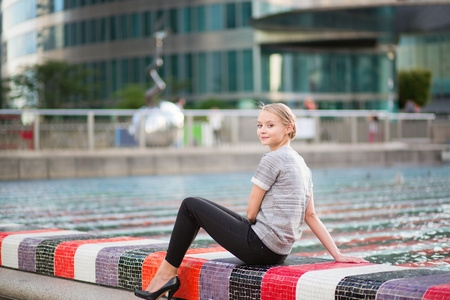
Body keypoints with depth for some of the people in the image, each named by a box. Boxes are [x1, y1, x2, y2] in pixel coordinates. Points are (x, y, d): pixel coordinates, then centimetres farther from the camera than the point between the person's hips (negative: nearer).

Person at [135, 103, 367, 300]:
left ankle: (167, 274, 10)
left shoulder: (273, 159, -14)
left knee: (190, 206, 2)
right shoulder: (301, 163, 14)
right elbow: (311, 216, 9)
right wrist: (337, 254, 10)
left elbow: (251, 213, -9)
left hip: (259, 247, -10)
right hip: (279, 252, 10)